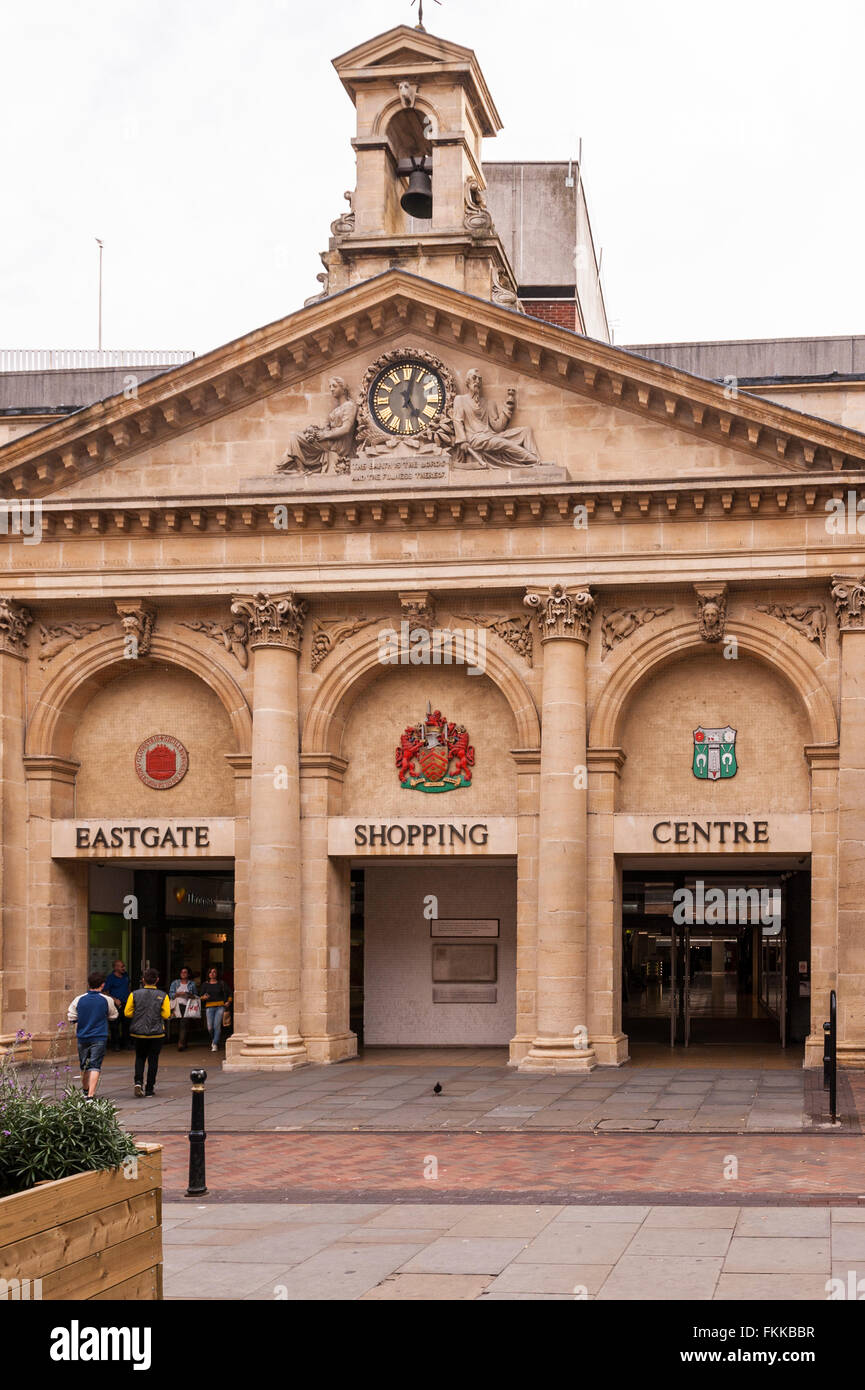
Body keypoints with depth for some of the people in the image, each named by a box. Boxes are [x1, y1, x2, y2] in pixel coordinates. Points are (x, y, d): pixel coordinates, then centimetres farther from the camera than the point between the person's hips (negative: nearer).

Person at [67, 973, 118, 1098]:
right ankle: (90, 1095, -17)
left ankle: (85, 1090, 36)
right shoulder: (107, 1000, -6)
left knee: (84, 1065, 18)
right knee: (95, 1066, -5)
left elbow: (71, 1018, 2)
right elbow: (113, 1016, 8)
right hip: (99, 1038, -3)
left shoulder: (79, 999, -2)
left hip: (82, 1037, 3)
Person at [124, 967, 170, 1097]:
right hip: (156, 1033, -1)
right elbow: (166, 1014, -8)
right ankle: (149, 1088, 10)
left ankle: (138, 1081, -5)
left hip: (138, 1033, 1)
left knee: (140, 1057, 17)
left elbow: (127, 1012, -3)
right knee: (153, 1059, 8)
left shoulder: (135, 994, -4)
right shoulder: (162, 996, -6)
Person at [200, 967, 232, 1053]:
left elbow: (227, 994, 11)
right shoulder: (205, 984, 10)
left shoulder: (221, 983, 7)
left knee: (217, 1026, -13)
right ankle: (213, 1040, 23)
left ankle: (215, 1044, -6)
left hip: (220, 1006, -1)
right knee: (210, 1027, -6)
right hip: (210, 1007, 1)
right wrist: (204, 997, -11)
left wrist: (228, 1001, -5)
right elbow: (201, 996, 11)